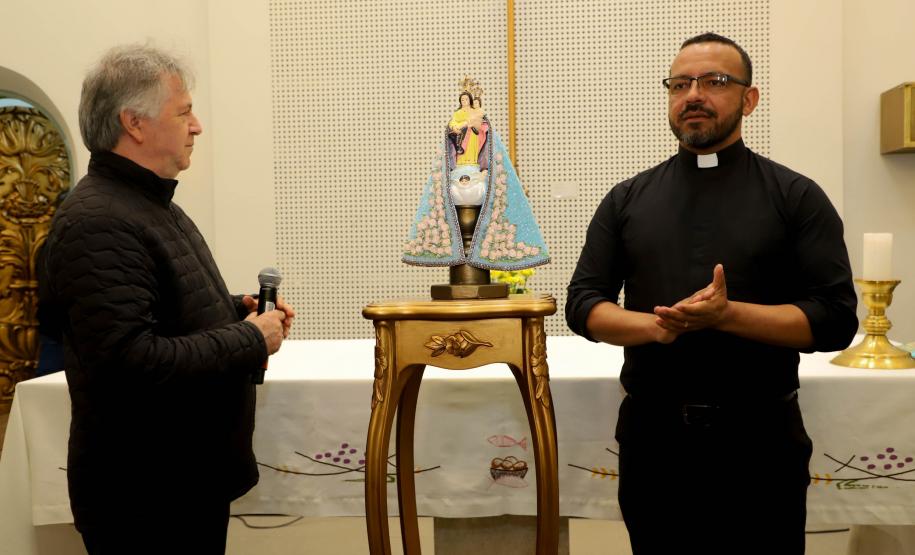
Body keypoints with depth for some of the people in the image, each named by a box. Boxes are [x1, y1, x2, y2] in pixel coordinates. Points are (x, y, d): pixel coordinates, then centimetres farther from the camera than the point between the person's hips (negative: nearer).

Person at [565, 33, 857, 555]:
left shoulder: (796, 196, 0)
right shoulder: (627, 200, 6)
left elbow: (836, 318, -6)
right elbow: (583, 303, 3)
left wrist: (727, 313, -21)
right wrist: (657, 325, -16)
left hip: (760, 437, -1)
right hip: (651, 434, 2)